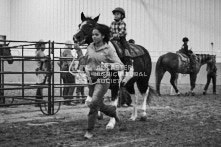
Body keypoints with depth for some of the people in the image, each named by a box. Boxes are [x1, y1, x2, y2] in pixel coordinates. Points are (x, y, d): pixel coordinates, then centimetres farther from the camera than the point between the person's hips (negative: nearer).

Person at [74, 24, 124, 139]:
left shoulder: (109, 50, -9)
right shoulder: (90, 47, 5)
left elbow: (121, 66, -13)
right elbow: (85, 62, 18)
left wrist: (109, 65, -29)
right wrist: (79, 51, 6)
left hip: (102, 80, -6)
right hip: (91, 80, 6)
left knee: (93, 103, -18)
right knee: (100, 106, 14)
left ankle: (90, 130, -4)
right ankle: (113, 112, 46)